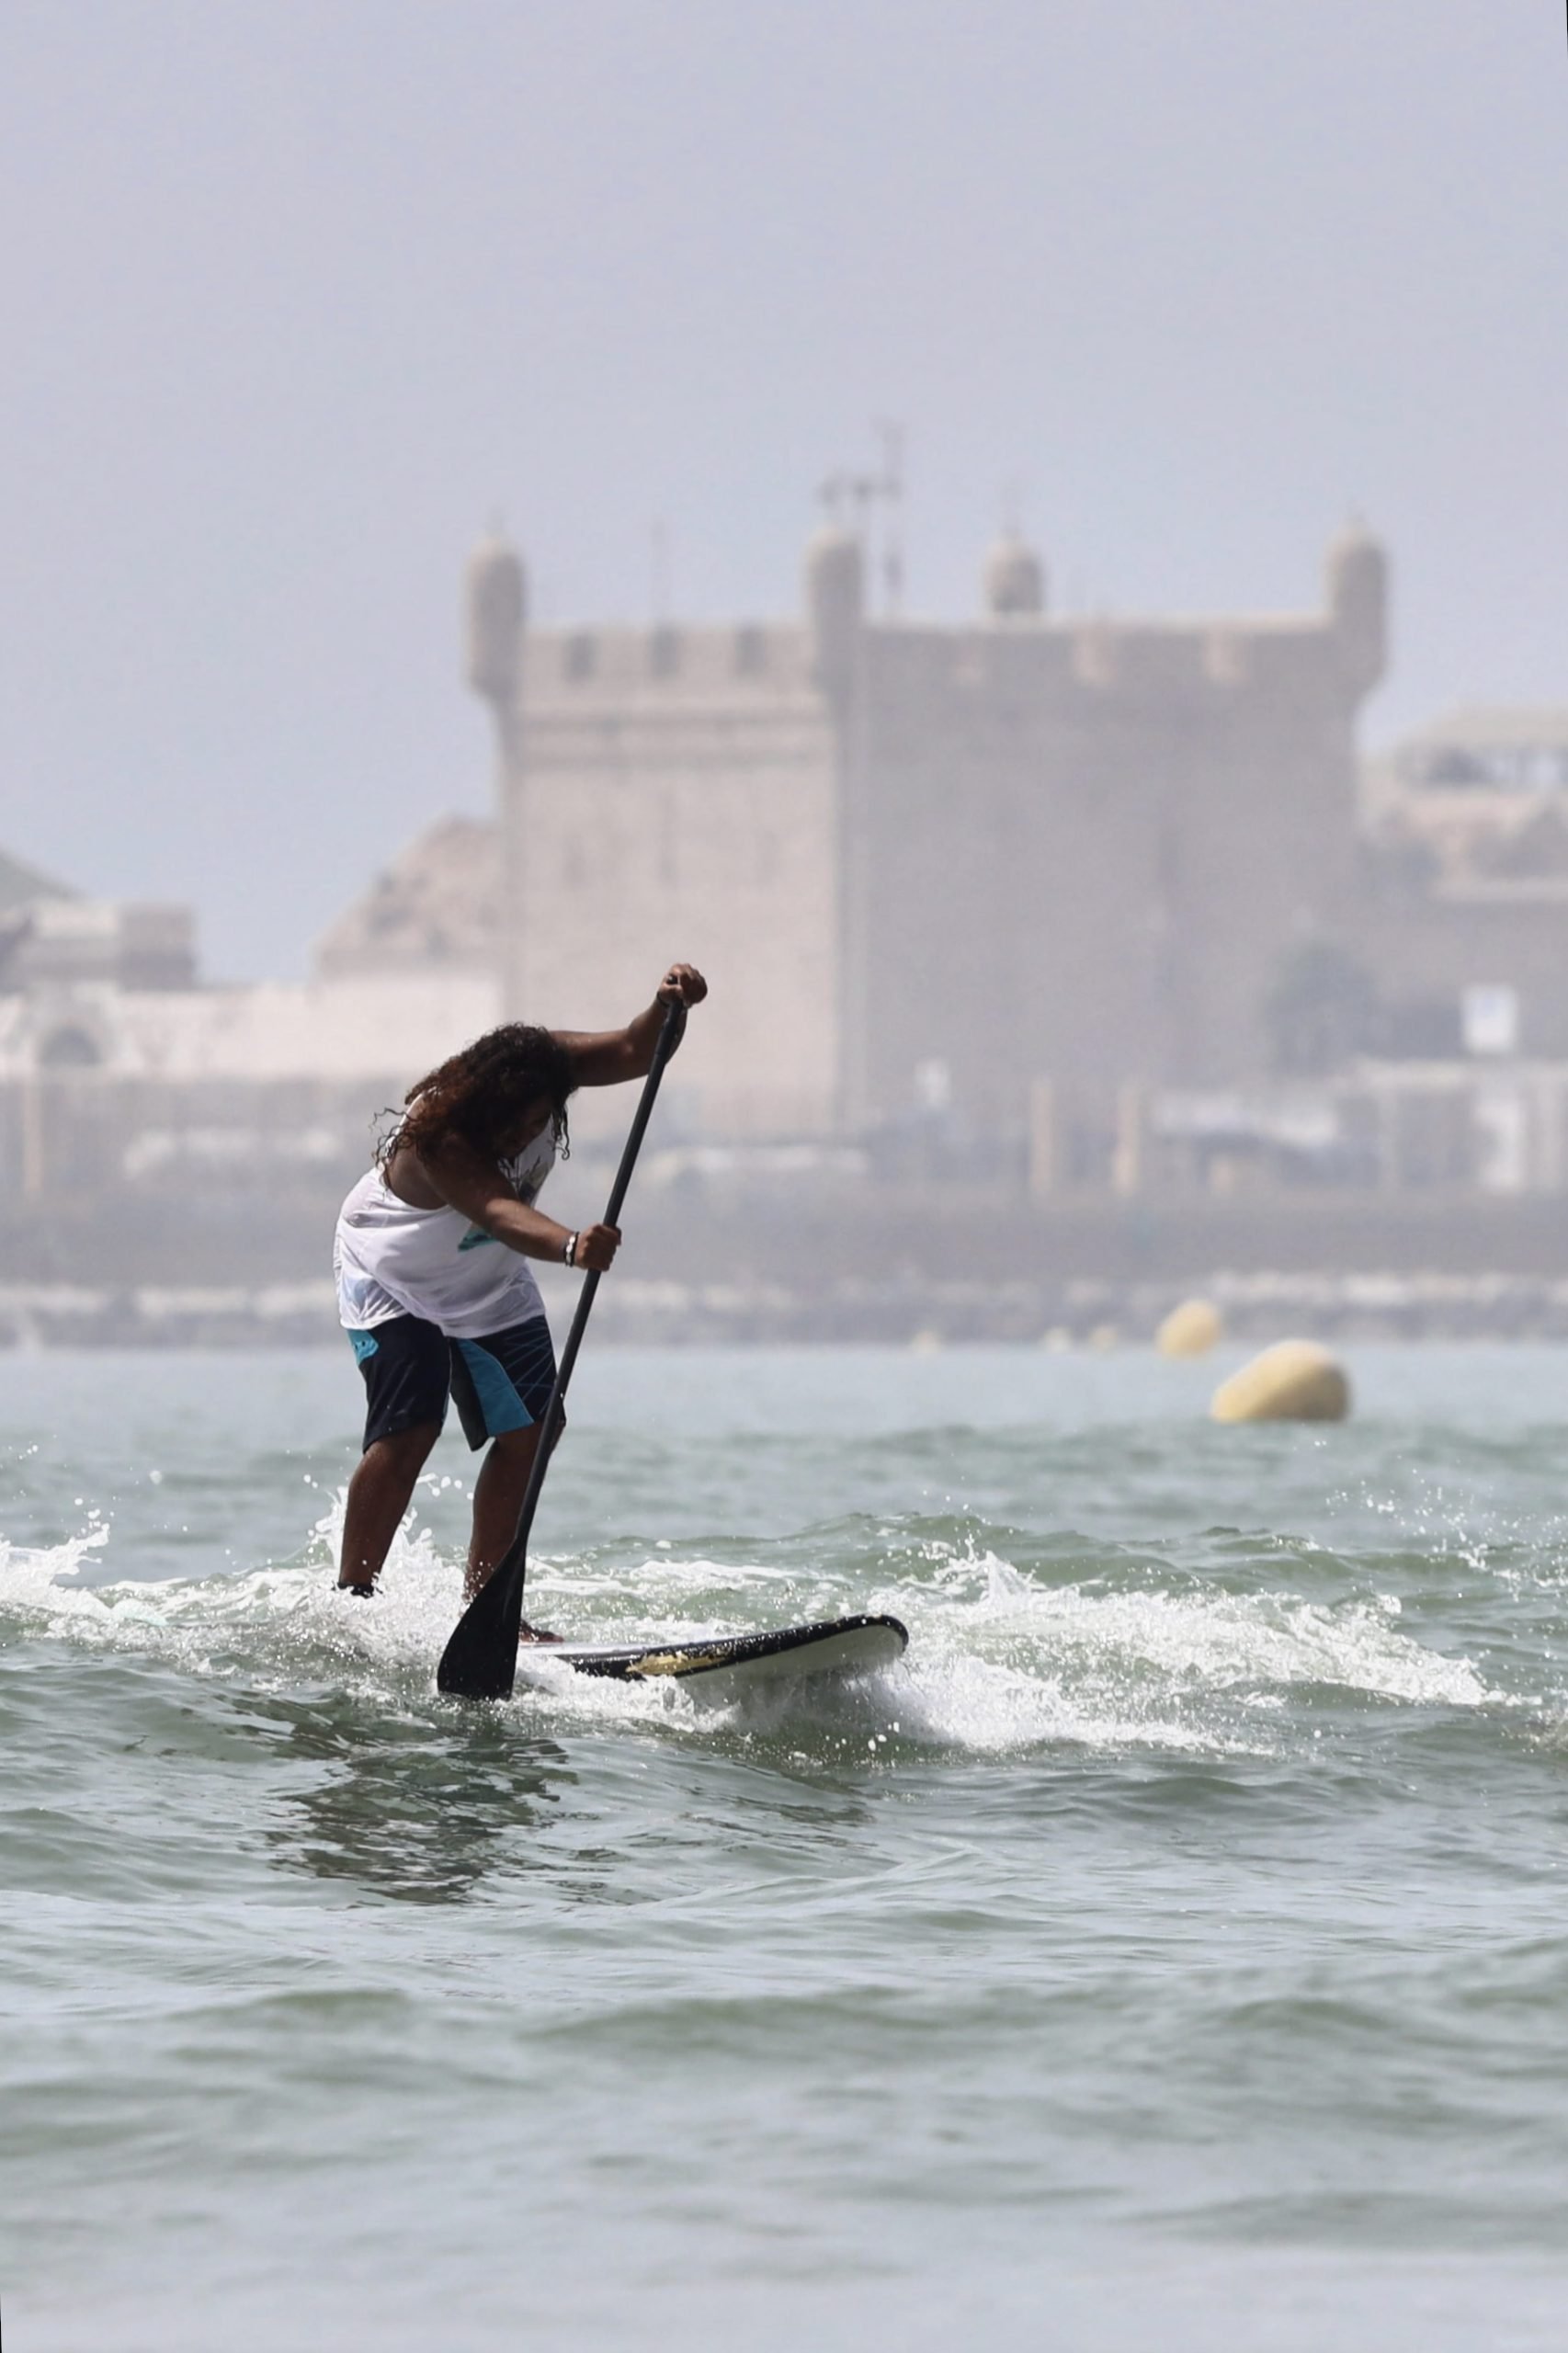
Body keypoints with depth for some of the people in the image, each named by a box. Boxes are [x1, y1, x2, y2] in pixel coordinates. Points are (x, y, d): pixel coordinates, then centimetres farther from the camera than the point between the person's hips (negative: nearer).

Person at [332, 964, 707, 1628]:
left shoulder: (543, 1070, -22)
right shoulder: (437, 1136, -40)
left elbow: (634, 1052, -28)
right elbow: (497, 1210, -56)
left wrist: (668, 1007, -50)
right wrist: (571, 1246, -74)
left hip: (491, 1286, 6)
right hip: (392, 1278, -6)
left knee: (527, 1434, -2)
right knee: (409, 1428, -21)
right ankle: (351, 1599, -13)